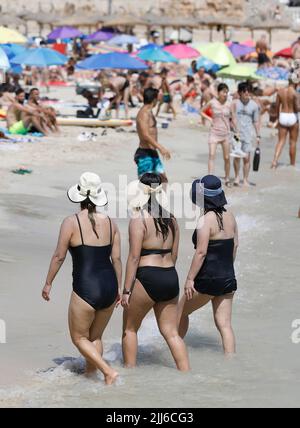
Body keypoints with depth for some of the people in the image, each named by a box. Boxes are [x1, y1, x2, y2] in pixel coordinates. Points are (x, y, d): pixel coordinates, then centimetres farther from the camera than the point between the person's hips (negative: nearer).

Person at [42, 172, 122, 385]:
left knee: (79, 337, 10)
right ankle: (91, 373, 25)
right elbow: (117, 259, 6)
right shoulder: (111, 223, 4)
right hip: (109, 286, 5)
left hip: (86, 288, -5)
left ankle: (108, 371, -4)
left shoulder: (71, 222, -9)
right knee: (96, 337, 22)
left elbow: (59, 256, -6)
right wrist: (119, 288, 16)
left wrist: (48, 283, 5)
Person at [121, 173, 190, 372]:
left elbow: (134, 257, -13)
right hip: (171, 278, 6)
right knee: (171, 333, 10)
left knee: (129, 328, 13)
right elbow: (174, 255, 14)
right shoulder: (171, 220, 9)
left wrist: (126, 291, -10)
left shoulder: (139, 221, -10)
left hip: (147, 278, -6)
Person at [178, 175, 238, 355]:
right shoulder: (230, 217, 5)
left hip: (208, 278, -6)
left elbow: (201, 252, -20)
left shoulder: (206, 220, -16)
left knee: (181, 312, 16)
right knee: (224, 324, 6)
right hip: (228, 278, 7)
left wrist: (190, 279, -16)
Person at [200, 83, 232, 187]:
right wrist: (209, 119, -4)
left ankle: (227, 179, 25)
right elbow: (201, 111, 10)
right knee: (212, 155, -16)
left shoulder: (229, 104, -3)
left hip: (226, 133, 2)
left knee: (227, 158, 8)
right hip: (214, 133, -2)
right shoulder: (212, 103, -5)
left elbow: (233, 118, 6)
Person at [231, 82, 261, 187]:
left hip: (248, 134, 1)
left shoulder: (254, 105, 3)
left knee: (247, 158, -1)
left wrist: (258, 136, 4)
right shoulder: (235, 103, -1)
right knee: (236, 156, 1)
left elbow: (256, 121, 7)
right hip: (237, 133, -1)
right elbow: (234, 118, -6)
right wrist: (237, 131, -16)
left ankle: (245, 179, 7)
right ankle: (237, 177, 18)